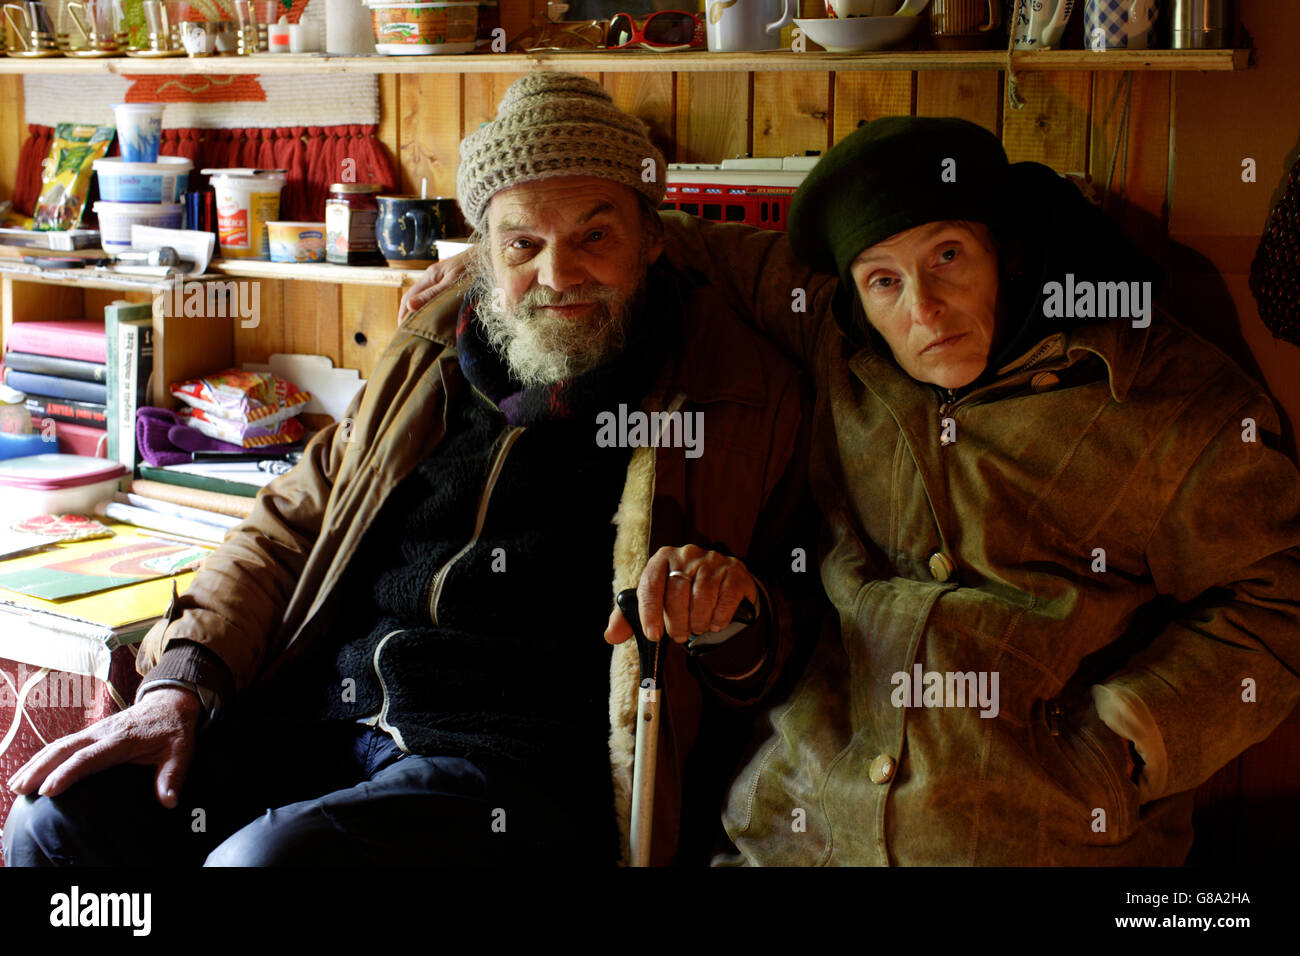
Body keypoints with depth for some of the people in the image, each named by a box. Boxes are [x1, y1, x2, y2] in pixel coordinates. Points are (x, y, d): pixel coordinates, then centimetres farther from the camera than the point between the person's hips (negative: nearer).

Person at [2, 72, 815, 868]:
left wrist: (731, 614, -19)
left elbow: (777, 655, 5)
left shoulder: (747, 395, 3)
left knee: (264, 858, -28)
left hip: (529, 755, -5)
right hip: (325, 714, 5)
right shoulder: (433, 359, 17)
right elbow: (290, 531, 20)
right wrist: (181, 684, 6)